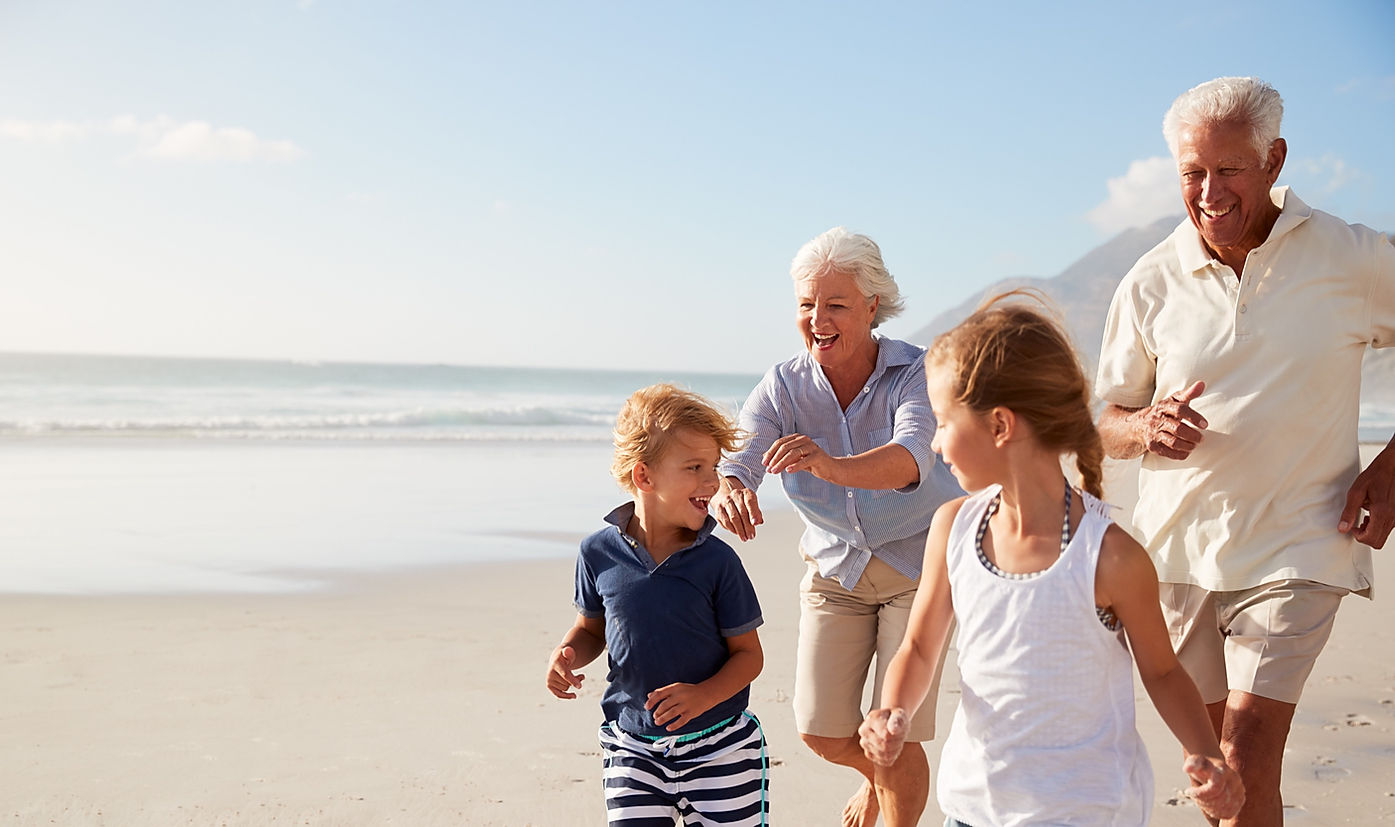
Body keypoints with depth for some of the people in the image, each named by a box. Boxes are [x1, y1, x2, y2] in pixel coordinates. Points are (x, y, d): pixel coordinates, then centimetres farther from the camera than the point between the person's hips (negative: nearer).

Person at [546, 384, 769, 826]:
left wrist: (702, 696, -21)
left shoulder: (717, 561, -11)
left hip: (718, 750, -1)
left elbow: (748, 653, -4)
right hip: (633, 749, 1)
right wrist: (564, 656, -9)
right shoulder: (598, 552, -5)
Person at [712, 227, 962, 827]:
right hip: (834, 567, 3)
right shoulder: (783, 386, -11)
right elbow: (738, 455, -27)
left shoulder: (915, 372, -22)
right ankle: (878, 776, 37)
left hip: (920, 562, -3)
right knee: (821, 731, 1)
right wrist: (728, 490, -52)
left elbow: (911, 457, -41)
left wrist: (833, 466, -62)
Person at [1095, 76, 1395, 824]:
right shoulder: (1151, 283, -1)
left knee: (1247, 765, -11)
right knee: (1214, 753, 15)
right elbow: (1109, 424, 7)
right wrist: (1147, 428, -17)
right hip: (1178, 547, 3)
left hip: (1294, 549, -3)